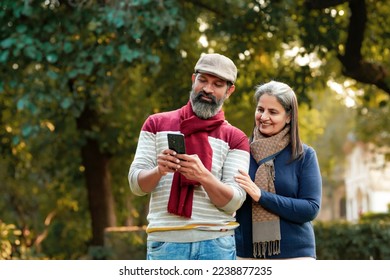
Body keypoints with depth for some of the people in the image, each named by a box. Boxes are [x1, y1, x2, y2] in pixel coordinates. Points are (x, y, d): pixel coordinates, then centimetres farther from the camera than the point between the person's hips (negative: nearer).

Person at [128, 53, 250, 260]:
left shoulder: (235, 138, 7)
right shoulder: (157, 124, 11)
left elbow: (234, 201, -4)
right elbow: (136, 183, 3)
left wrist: (204, 176, -23)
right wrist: (159, 171, -19)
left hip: (216, 243, 0)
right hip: (165, 241, 0)